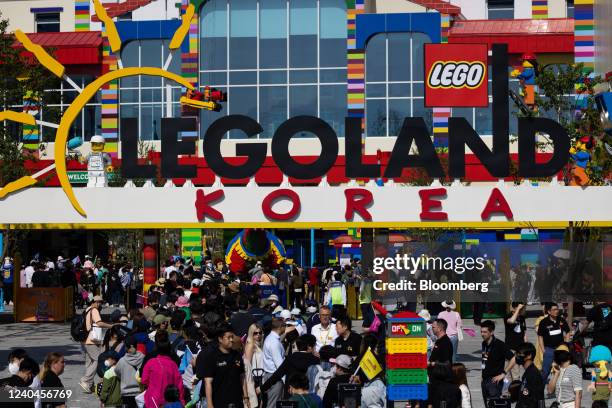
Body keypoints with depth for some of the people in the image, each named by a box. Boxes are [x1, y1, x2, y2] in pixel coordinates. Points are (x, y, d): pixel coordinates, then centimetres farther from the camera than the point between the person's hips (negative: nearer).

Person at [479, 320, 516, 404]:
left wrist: (503, 373, -16)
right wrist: (483, 375, 14)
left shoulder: (499, 345, -14)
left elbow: (513, 359, -17)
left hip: (494, 381, -7)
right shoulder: (484, 344, 8)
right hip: (485, 380, 7)